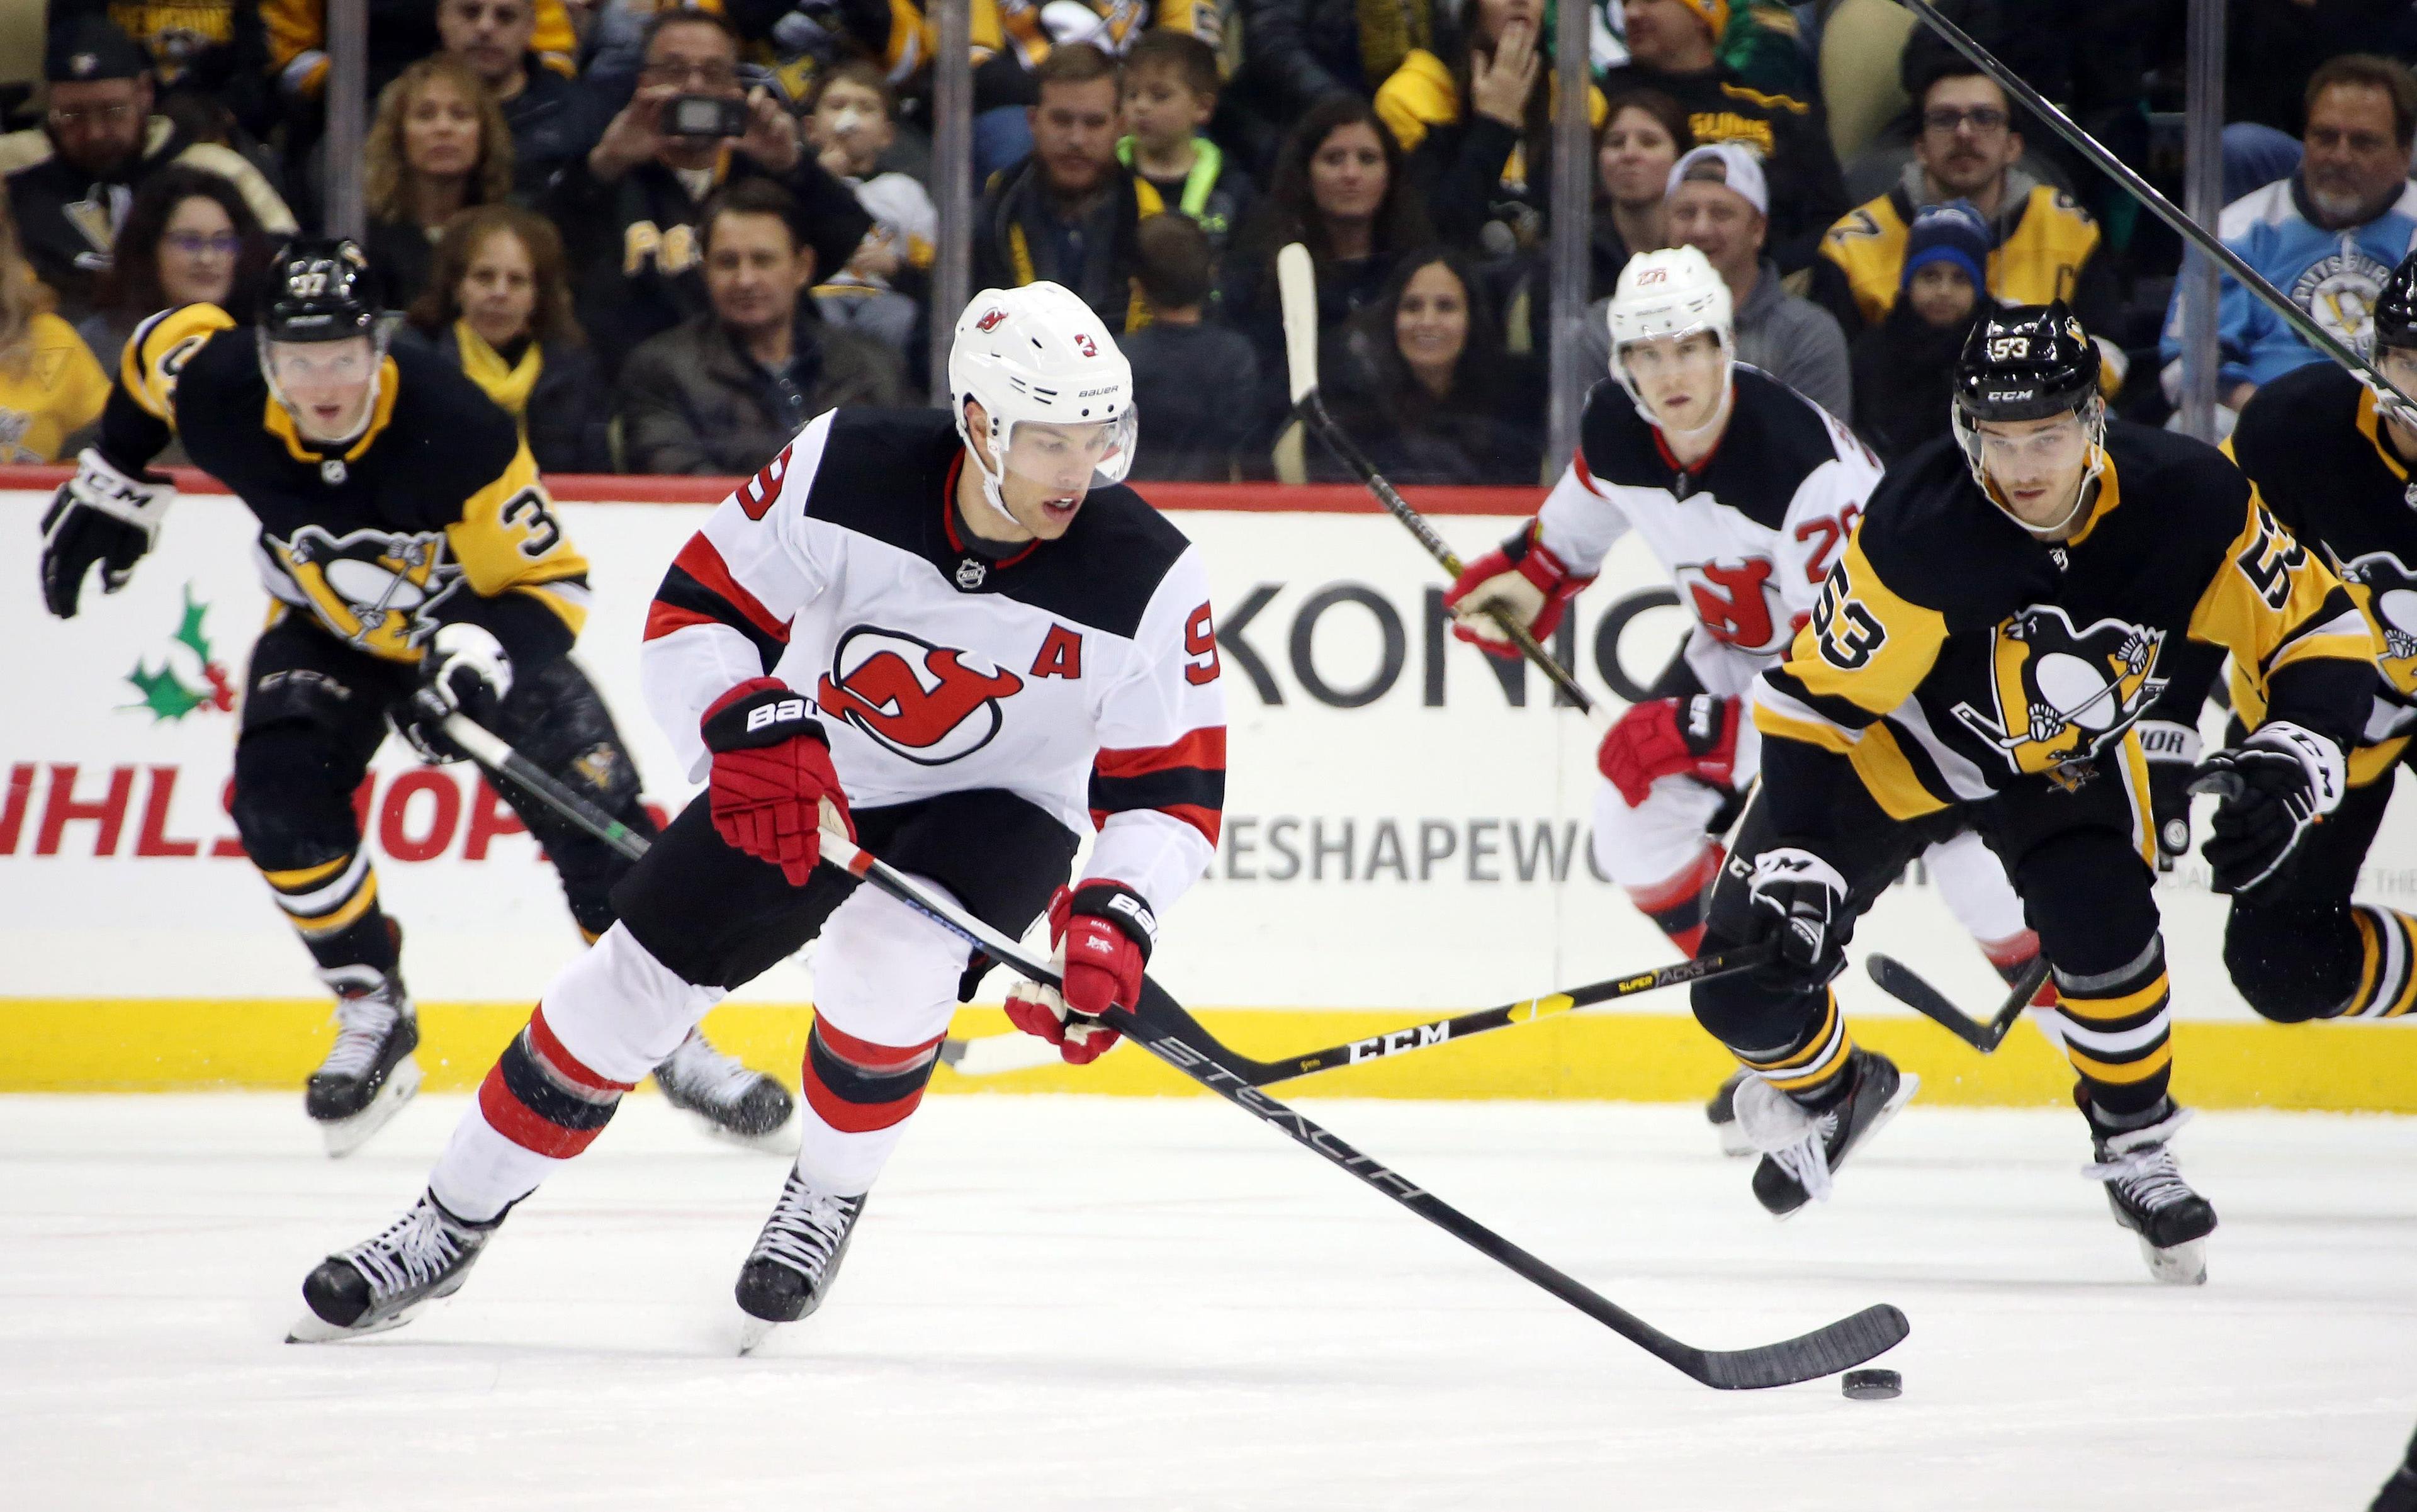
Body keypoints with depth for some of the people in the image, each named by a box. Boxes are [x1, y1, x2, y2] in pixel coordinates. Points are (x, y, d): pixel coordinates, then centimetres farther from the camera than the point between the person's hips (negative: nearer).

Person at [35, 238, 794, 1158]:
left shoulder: (455, 430, -35)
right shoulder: (218, 394, -26)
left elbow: (548, 583, -27)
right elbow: (163, 345, 0)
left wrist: (474, 660, -44)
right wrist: (110, 487, 10)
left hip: (481, 615, -3)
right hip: (330, 626, 3)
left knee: (590, 803, -16)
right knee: (279, 789, -23)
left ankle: (669, 1037, -1)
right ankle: (372, 1010, -5)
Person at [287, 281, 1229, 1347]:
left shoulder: (1149, 579, -26)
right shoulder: (845, 471, -25)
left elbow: (1172, 790, -20)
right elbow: (698, 609, -15)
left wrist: (1109, 921, -38)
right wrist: (749, 729, -34)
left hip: (998, 812, -2)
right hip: (806, 781, 2)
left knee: (888, 953, -32)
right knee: (636, 979, 0)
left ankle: (826, 1204, -3)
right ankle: (451, 1225, 19)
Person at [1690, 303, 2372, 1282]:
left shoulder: (2188, 503, -27)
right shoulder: (1918, 528, -34)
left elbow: (2322, 633, -16)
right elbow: (1812, 707, -27)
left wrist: (2289, 766, -32)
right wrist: (1794, 868, -35)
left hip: (2064, 750, 1)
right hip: (1893, 735, -1)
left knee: (2101, 920, -28)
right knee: (1747, 986, -9)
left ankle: (2134, 1144, -1)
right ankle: (1832, 1089, 27)